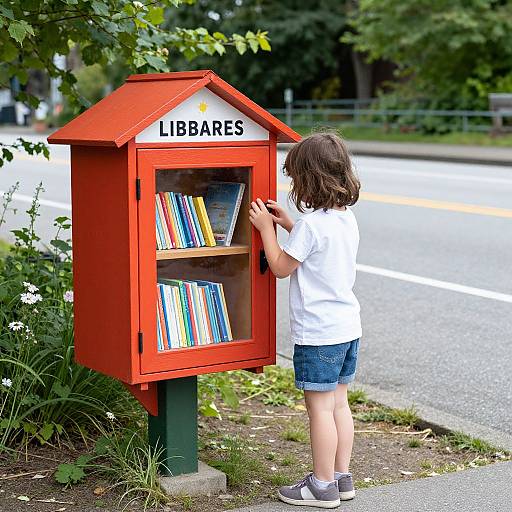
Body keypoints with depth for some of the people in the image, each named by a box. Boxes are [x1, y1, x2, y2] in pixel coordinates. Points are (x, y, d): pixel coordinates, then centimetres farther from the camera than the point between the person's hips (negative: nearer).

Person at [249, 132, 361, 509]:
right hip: (348, 326, 9)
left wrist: (266, 227, -1)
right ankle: (342, 478, 25)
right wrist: (287, 223, 17)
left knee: (320, 407, 1)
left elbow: (281, 267, -10)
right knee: (338, 402, 16)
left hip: (318, 332, -9)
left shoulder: (310, 225, -20)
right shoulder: (347, 219, 6)